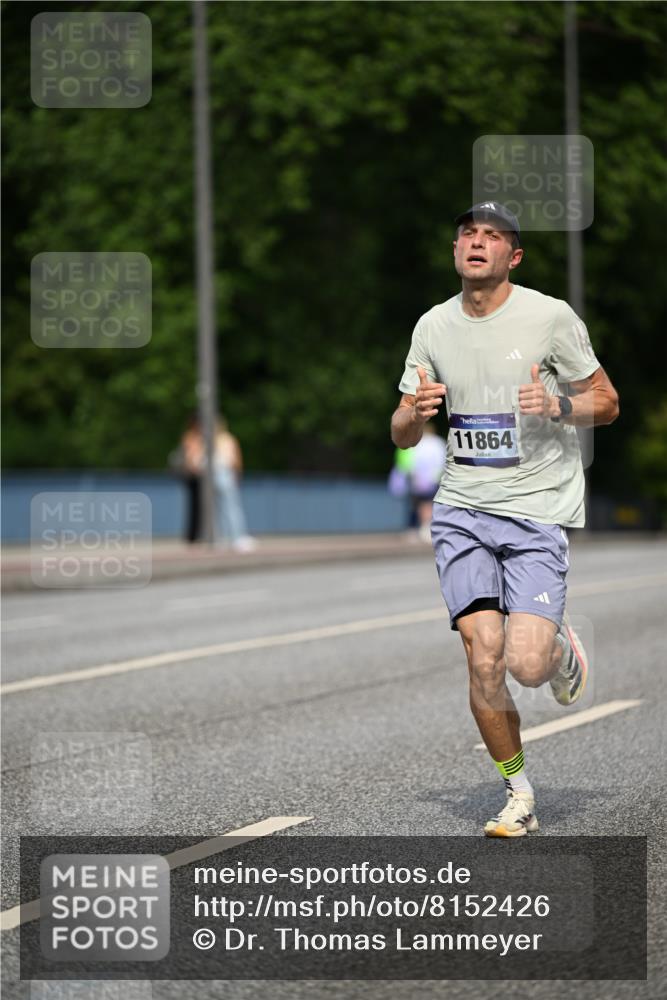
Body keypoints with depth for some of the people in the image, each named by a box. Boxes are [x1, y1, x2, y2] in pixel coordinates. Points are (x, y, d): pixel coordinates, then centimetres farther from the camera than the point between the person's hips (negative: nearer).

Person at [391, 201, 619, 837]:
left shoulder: (550, 317, -5)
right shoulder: (433, 327, 6)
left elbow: (607, 402, 3)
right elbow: (403, 437, 12)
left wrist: (557, 405, -17)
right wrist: (416, 410, -11)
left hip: (538, 509, -3)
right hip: (461, 510, 3)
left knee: (526, 664, -15)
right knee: (483, 655, -10)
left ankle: (561, 649, 23)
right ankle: (518, 796, 8)